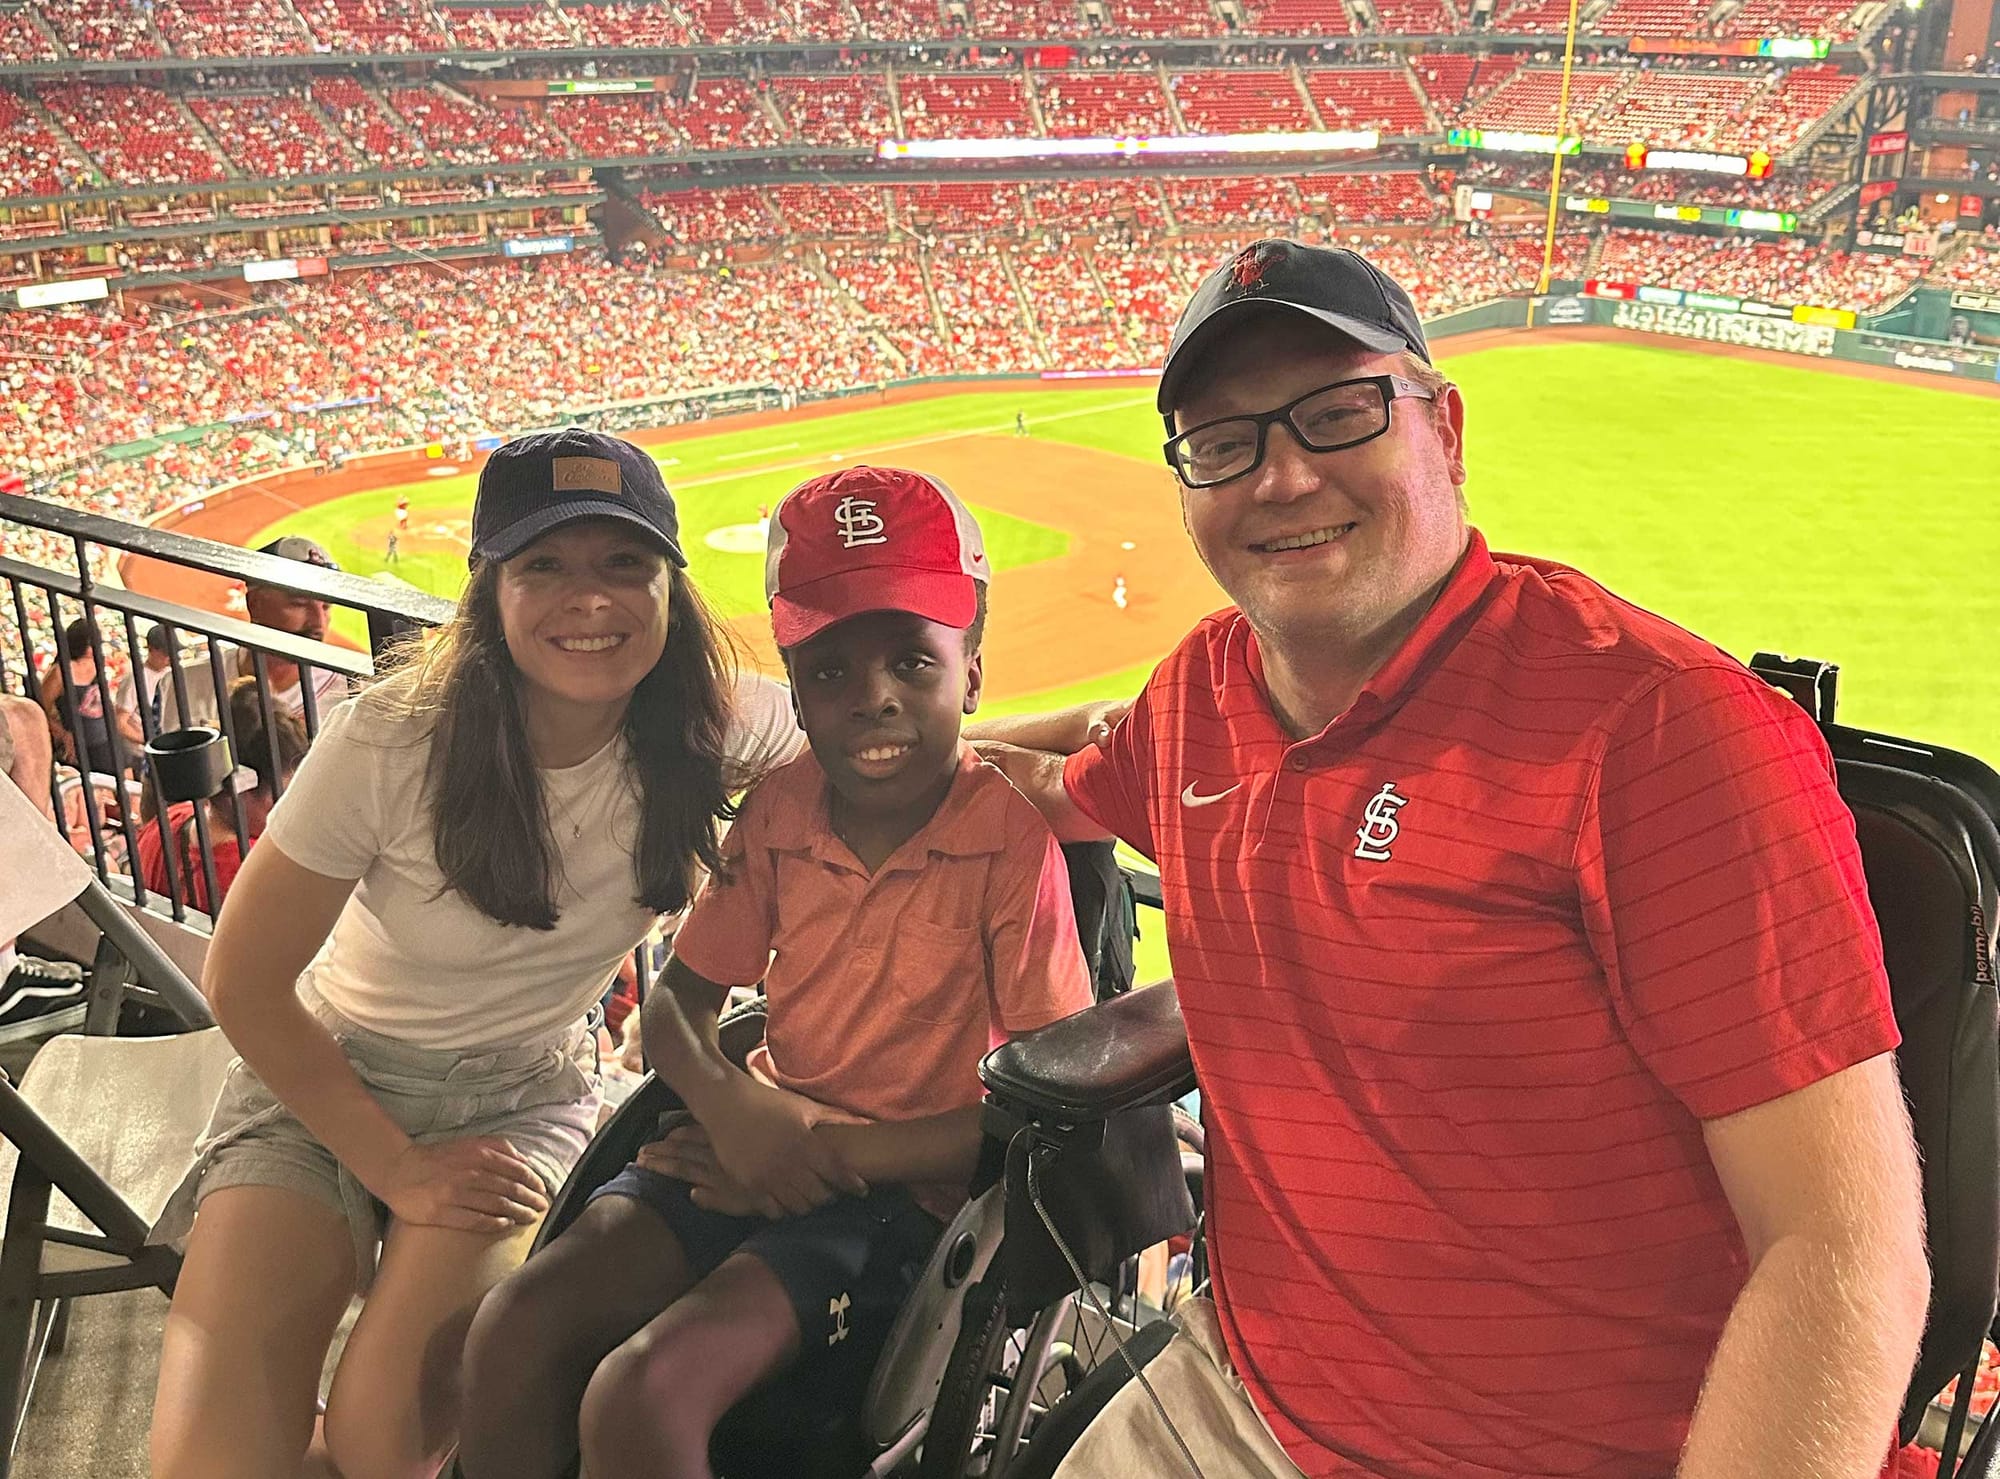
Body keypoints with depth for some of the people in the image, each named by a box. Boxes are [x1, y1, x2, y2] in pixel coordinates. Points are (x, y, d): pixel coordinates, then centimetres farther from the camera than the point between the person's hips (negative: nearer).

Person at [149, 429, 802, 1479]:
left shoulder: (700, 743, -15)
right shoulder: (390, 744, -22)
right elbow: (243, 982, -12)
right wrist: (395, 1168, -13)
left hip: (522, 1102, 1)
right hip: (322, 1080, -1)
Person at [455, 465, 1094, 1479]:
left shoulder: (1009, 833, -16)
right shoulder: (780, 811, 0)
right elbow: (679, 997, 8)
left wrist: (833, 1153, -17)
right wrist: (730, 1107, -15)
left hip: (903, 1180, -5)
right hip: (763, 1142, 5)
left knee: (637, 1397, -24)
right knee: (513, 1331, -14)